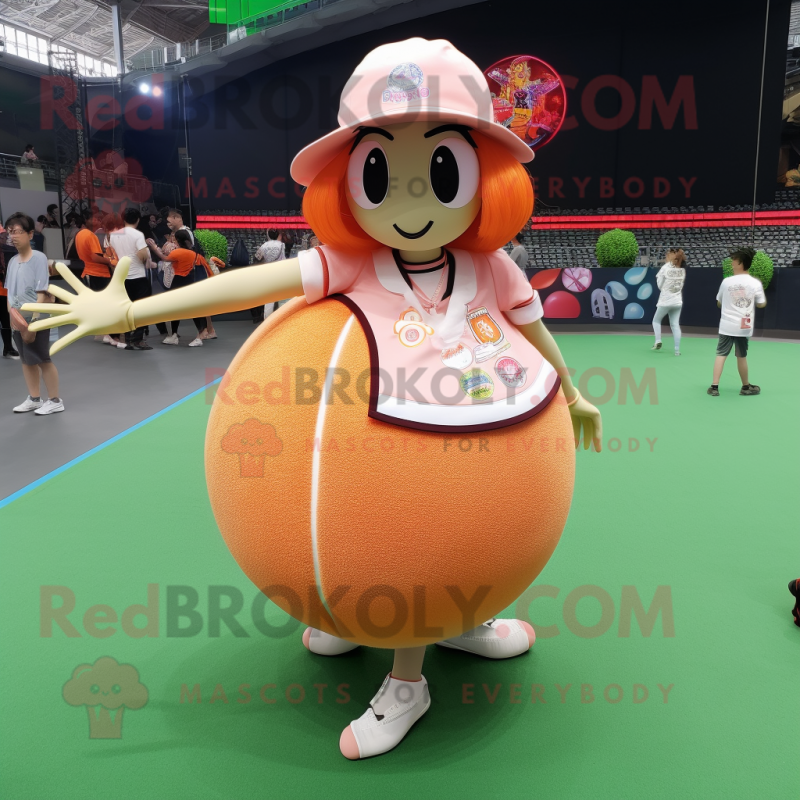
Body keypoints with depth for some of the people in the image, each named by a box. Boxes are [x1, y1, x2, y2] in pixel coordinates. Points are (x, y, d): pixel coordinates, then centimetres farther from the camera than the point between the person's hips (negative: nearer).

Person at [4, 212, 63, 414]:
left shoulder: (39, 258, -13)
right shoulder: (12, 261, 8)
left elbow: (42, 292, -16)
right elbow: (9, 291, 13)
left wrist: (34, 317, -19)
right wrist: (11, 313, 3)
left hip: (36, 318, -7)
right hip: (18, 319, 7)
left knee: (43, 359, -1)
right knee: (26, 359, 13)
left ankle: (55, 401, 9)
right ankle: (34, 399, 24)